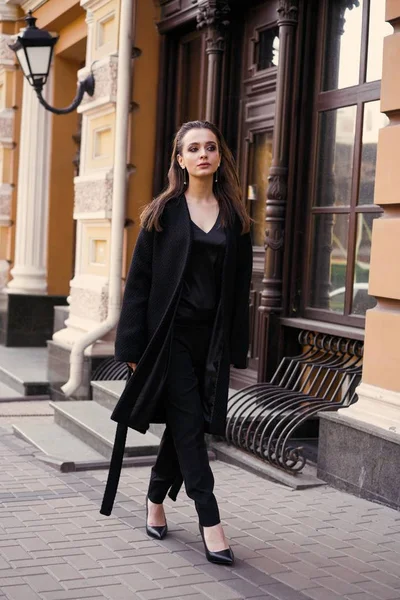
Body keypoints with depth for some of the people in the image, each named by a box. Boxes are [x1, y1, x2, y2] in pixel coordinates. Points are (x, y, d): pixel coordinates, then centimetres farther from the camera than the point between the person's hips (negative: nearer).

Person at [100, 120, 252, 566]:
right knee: (188, 425, -6)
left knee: (186, 425, 10)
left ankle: (156, 500, 30)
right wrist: (133, 346, -7)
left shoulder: (234, 216, 8)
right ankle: (209, 522, -2)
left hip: (212, 337, 3)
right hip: (171, 333, -3)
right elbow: (139, 280, -2)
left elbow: (240, 286, 9)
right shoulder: (163, 213, 0)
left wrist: (236, 349, 5)